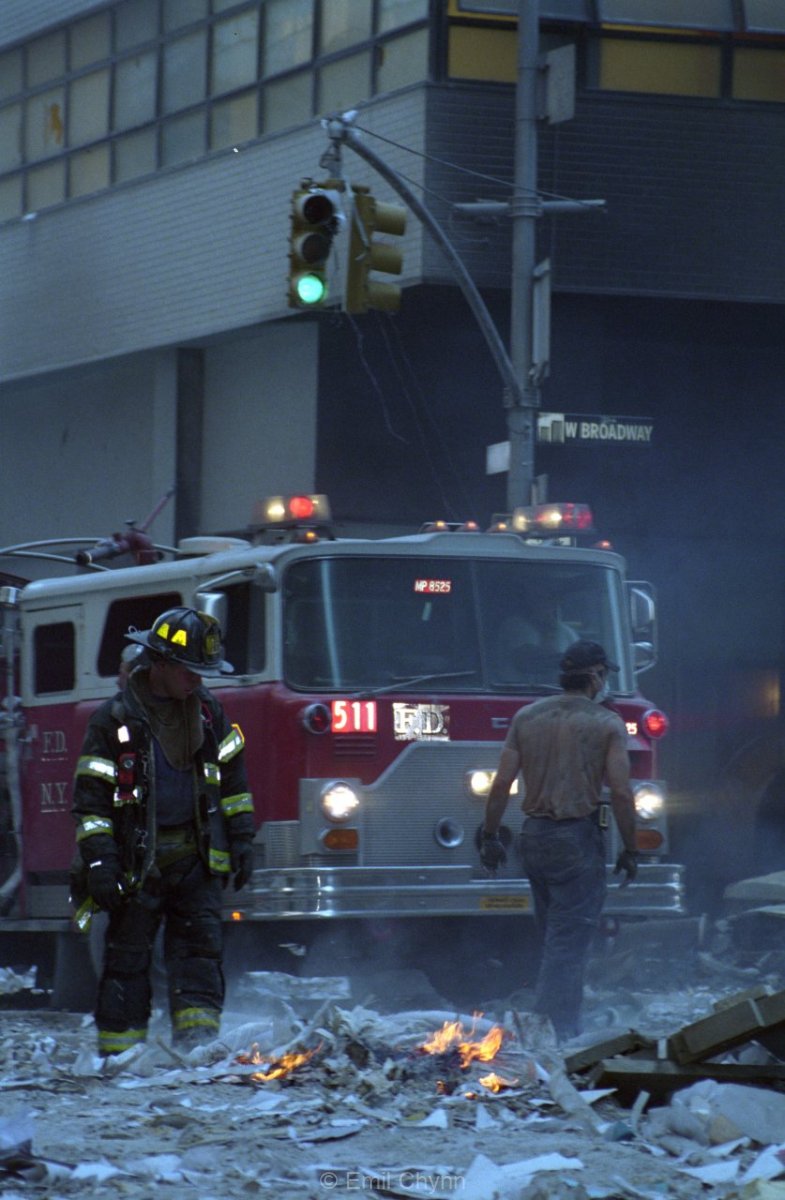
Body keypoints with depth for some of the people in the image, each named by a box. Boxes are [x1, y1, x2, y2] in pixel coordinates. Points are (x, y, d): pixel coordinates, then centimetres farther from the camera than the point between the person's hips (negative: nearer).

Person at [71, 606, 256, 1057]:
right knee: (128, 956, 1)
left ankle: (199, 1037, -9)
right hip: (138, 862, -3)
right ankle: (118, 1054, 7)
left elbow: (232, 778, 16)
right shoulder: (114, 720, -7)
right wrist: (99, 862, -12)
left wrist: (241, 839, 10)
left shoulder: (209, 711, 7)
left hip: (197, 859, 3)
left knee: (201, 944, -6)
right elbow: (92, 798, -6)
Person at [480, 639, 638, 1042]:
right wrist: (629, 849, -3)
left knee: (555, 940, 17)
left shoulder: (527, 717, 7)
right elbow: (621, 791, -11)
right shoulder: (607, 724, -5)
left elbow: (501, 785, 3)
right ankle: (555, 1034, -12)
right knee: (568, 944, -5)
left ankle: (567, 1029, 22)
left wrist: (489, 837, 12)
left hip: (534, 837, 5)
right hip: (579, 838, -5)